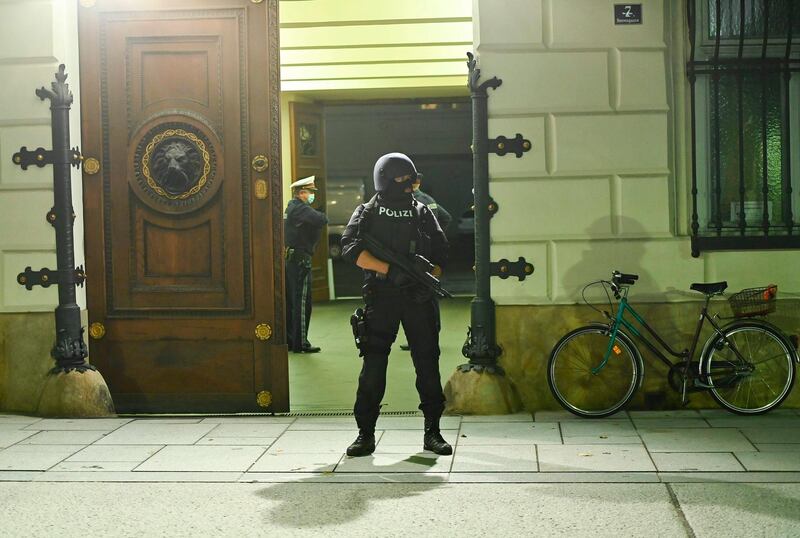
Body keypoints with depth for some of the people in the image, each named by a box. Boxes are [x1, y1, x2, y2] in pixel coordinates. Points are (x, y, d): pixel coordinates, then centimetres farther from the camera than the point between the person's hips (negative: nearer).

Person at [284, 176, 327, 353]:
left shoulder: (290, 208, 17)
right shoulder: (300, 209, -13)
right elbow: (321, 220, -27)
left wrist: (316, 217, 3)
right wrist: (321, 215, -5)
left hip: (288, 259, 10)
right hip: (300, 259, -10)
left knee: (289, 302, 12)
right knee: (302, 303, -5)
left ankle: (288, 340, 18)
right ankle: (300, 343, -3)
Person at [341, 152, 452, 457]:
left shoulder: (422, 213, 12)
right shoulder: (367, 214, 4)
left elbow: (441, 251, 11)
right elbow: (350, 248, -12)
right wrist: (388, 269, -20)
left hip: (419, 299, 2)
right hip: (380, 299, -2)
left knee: (428, 363, 3)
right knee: (373, 364, -3)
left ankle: (432, 432, 13)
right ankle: (366, 434, 5)